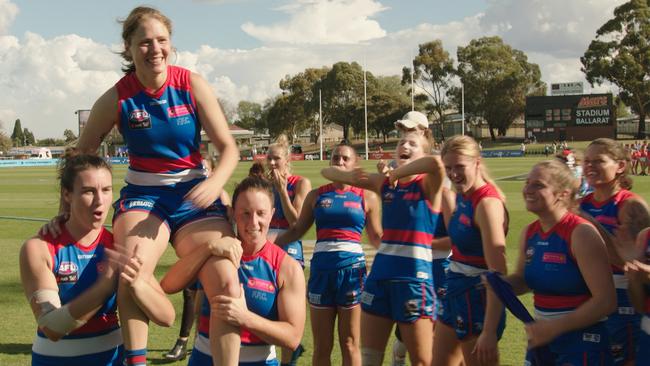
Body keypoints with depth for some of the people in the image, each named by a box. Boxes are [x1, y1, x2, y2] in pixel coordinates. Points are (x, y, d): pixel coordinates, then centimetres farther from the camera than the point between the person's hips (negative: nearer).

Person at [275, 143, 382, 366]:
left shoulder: (367, 197, 6)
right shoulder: (316, 195, 9)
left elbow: (377, 239, 10)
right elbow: (297, 231, 14)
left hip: (352, 268, -1)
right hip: (321, 268, 2)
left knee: (350, 344, 5)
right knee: (322, 346, 7)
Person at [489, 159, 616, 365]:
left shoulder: (581, 234, -18)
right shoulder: (528, 233, 2)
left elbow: (606, 301, -21)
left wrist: (554, 328, -20)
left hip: (582, 341, -7)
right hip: (542, 339, 7)